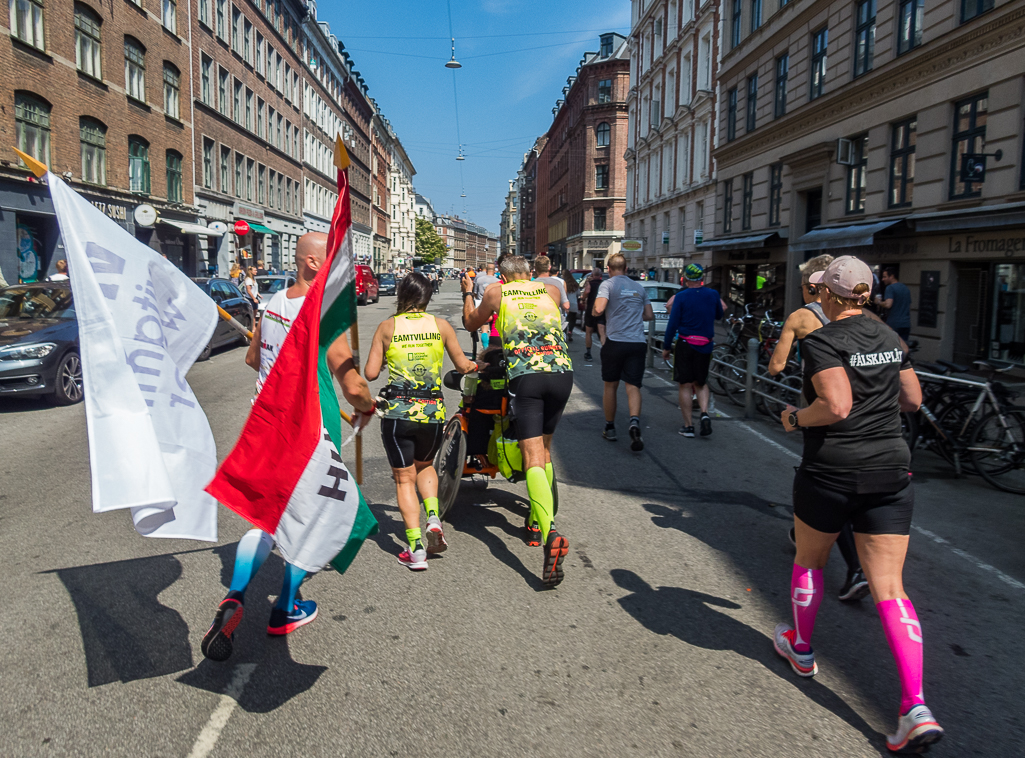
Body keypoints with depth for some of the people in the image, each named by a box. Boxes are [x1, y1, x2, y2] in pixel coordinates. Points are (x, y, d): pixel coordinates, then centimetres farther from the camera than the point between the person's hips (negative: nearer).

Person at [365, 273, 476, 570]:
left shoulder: (387, 327, 1)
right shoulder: (441, 325, 3)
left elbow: (371, 373, -1)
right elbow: (463, 366, 9)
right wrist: (475, 365, 30)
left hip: (397, 412, -1)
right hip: (433, 411, 2)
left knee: (404, 479, 10)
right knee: (425, 465, 27)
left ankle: (416, 548, 2)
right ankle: (433, 518, 6)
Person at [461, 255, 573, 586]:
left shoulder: (496, 293, 15)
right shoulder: (551, 290, 22)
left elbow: (471, 322, 31)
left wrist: (467, 293, 49)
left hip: (525, 375, -3)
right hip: (562, 371, 3)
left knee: (533, 458, -9)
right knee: (544, 448, 21)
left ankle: (551, 535, -28)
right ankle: (536, 522, 30)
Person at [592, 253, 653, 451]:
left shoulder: (608, 284, -2)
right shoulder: (639, 288, 14)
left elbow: (599, 309, -16)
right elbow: (649, 316, 18)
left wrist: (594, 310, 6)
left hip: (615, 341, -3)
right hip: (638, 343, 3)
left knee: (611, 386, 12)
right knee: (633, 386, -2)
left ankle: (610, 428, 22)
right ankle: (634, 422, -27)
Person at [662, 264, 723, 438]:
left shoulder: (680, 297, -9)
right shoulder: (713, 295, 1)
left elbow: (672, 324, -9)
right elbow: (719, 316, 18)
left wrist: (666, 347, -2)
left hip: (685, 345, -3)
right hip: (705, 345, 3)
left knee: (685, 386, 4)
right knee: (701, 383, 17)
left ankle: (688, 425, 6)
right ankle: (705, 413, -6)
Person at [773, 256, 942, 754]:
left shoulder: (821, 342, -12)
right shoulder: (890, 338, 9)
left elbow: (836, 406, -23)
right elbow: (912, 400, 15)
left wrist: (794, 419, -6)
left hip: (830, 472, -5)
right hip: (890, 473, 5)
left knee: (808, 560, 20)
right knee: (889, 587, 4)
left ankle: (801, 649, 38)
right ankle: (916, 707, -4)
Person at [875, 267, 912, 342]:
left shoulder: (890, 288, -8)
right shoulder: (906, 288, 18)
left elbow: (888, 304, -22)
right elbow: (909, 307, 24)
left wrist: (879, 302, -4)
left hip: (893, 324, -7)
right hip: (906, 324, 7)